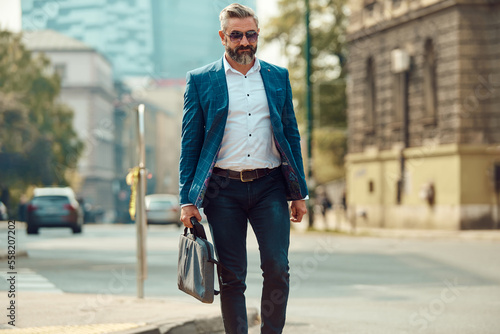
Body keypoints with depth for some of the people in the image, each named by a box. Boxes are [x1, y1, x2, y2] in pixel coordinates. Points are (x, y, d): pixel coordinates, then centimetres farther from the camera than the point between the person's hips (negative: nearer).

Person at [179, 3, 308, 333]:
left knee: (277, 268, -9)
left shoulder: (278, 77, 12)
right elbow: (190, 143, 4)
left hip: (270, 186, 1)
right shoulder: (200, 80, 5)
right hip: (223, 190, -1)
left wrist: (299, 193, 9)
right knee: (232, 277, 1)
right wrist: (187, 200, -2)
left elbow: (292, 135, 14)